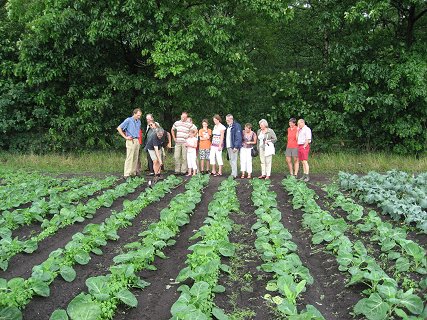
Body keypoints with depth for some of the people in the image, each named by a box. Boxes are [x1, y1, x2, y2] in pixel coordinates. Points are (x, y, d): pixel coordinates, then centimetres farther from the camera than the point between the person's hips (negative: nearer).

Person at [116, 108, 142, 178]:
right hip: (131, 141, -7)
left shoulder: (139, 122, 14)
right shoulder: (128, 120, -6)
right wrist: (125, 137, -9)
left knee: (135, 158, 8)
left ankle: (133, 172, 15)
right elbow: (119, 128, -8)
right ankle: (126, 174, -9)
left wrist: (138, 137, 15)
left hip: (137, 141, 7)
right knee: (129, 158, -10)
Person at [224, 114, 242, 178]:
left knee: (233, 160, -9)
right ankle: (234, 173, 18)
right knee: (231, 161, 12)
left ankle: (234, 175, -8)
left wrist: (236, 147, -21)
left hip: (233, 147, -9)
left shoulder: (237, 126, -10)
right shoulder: (228, 127, 17)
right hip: (228, 146, 9)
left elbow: (238, 137, -16)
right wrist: (225, 144, 11)